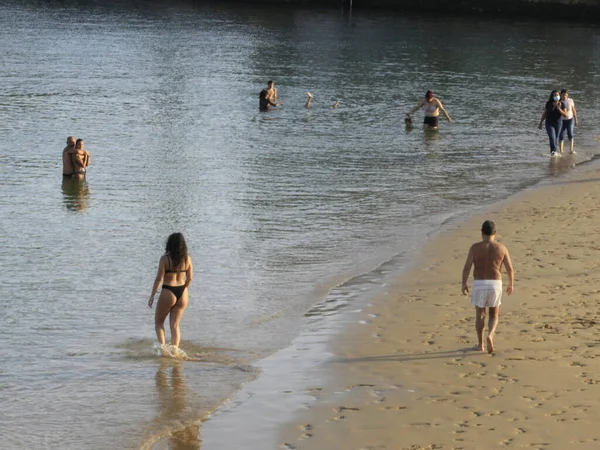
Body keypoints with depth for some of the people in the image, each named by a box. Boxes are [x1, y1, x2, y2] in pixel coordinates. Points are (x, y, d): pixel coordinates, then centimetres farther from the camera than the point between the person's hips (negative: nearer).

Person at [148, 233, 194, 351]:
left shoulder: (165, 259, -13)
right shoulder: (187, 259, 0)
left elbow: (159, 278, -13)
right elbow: (189, 278, 5)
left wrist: (152, 295, -6)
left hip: (168, 293, -4)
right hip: (182, 293, 4)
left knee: (158, 322, 14)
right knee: (175, 325, 12)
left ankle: (163, 346, -4)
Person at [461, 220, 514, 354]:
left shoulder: (475, 247, -6)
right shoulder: (501, 248, -2)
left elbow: (466, 267, -9)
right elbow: (510, 269, 0)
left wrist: (464, 284, 3)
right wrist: (511, 285, 15)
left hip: (479, 284, -1)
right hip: (495, 284, 1)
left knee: (480, 314, 17)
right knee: (494, 315, 16)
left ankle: (480, 344, 20)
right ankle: (490, 336, -10)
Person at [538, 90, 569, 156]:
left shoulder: (561, 105, -4)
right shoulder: (548, 104, -3)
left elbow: (565, 115, -9)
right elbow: (544, 114, 5)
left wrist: (559, 109, -24)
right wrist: (540, 123, 7)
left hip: (558, 123, 1)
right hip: (549, 124, -1)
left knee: (556, 138, 8)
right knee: (552, 137, -18)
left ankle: (553, 151, 22)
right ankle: (553, 150, -26)